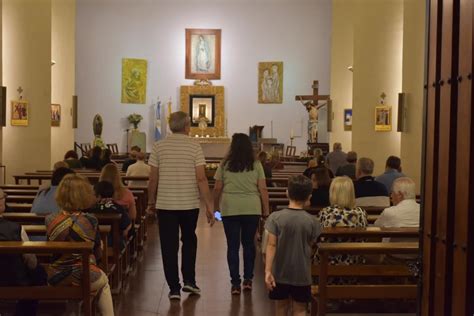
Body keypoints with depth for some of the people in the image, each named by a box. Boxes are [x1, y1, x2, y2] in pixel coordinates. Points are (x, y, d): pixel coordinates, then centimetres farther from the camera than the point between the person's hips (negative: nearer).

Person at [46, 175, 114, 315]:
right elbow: (97, 254, -3)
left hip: (56, 278, 2)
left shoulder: (50, 220, -9)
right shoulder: (90, 221, -14)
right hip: (84, 277, -2)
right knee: (104, 281, 32)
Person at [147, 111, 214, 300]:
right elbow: (201, 179, -10)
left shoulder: (159, 146, -1)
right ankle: (189, 280, 17)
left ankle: (174, 288, 8)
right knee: (189, 240, 22)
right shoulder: (194, 146, -5)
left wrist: (151, 202, 14)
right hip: (190, 204, 0)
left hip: (165, 204, 0)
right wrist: (209, 206, -6)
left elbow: (153, 179, 0)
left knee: (169, 246, 7)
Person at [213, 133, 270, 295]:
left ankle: (235, 283, 6)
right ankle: (248, 279, 17)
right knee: (249, 243, 16)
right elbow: (263, 189, -1)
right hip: (252, 209, 1)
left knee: (233, 245, 5)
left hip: (230, 209, -1)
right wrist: (266, 210, 6)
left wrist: (215, 206, 16)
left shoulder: (225, 165, 1)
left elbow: (217, 188, 3)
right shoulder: (256, 165, 2)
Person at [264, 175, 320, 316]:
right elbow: (311, 247, 0)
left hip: (280, 272, 1)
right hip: (302, 273, -1)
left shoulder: (276, 217, -10)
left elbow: (271, 245, -14)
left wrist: (268, 270, -14)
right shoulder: (311, 221, -9)